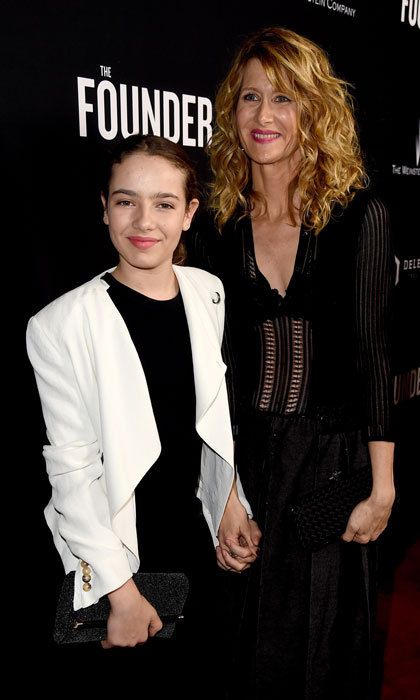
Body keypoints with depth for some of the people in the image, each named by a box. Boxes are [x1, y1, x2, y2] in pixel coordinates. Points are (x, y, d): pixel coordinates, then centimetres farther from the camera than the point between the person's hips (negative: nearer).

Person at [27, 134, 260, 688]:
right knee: (143, 680, 17)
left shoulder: (209, 295, -4)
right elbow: (71, 469, -18)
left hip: (200, 536, 5)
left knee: (203, 664, 23)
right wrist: (123, 592, -14)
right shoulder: (60, 326, -21)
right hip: (118, 553, -4)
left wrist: (230, 501, 2)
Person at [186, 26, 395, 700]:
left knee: (320, 637, 15)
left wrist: (381, 488, -10)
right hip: (245, 453, 3)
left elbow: (371, 356, -10)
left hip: (332, 456, -3)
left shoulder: (359, 216, -8)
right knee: (247, 637, 20)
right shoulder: (218, 228, 2)